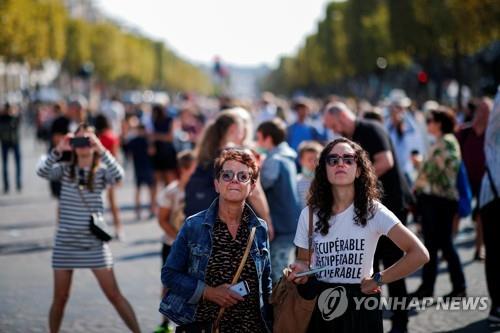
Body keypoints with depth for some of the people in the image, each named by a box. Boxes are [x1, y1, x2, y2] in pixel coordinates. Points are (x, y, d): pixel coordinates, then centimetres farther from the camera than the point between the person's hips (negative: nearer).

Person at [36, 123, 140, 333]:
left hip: (94, 243, -1)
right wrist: (58, 149, -27)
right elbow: (42, 172, -17)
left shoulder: (102, 172, -1)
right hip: (65, 243, 1)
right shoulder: (65, 170, 2)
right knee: (60, 298, 8)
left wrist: (101, 150, -28)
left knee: (114, 295, 0)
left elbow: (118, 176, -23)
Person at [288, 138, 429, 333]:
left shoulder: (373, 211, -11)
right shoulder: (309, 214, 0)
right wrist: (299, 270, -13)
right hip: (319, 304, 3)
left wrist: (377, 280, -12)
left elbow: (419, 255, -17)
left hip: (361, 306, -3)